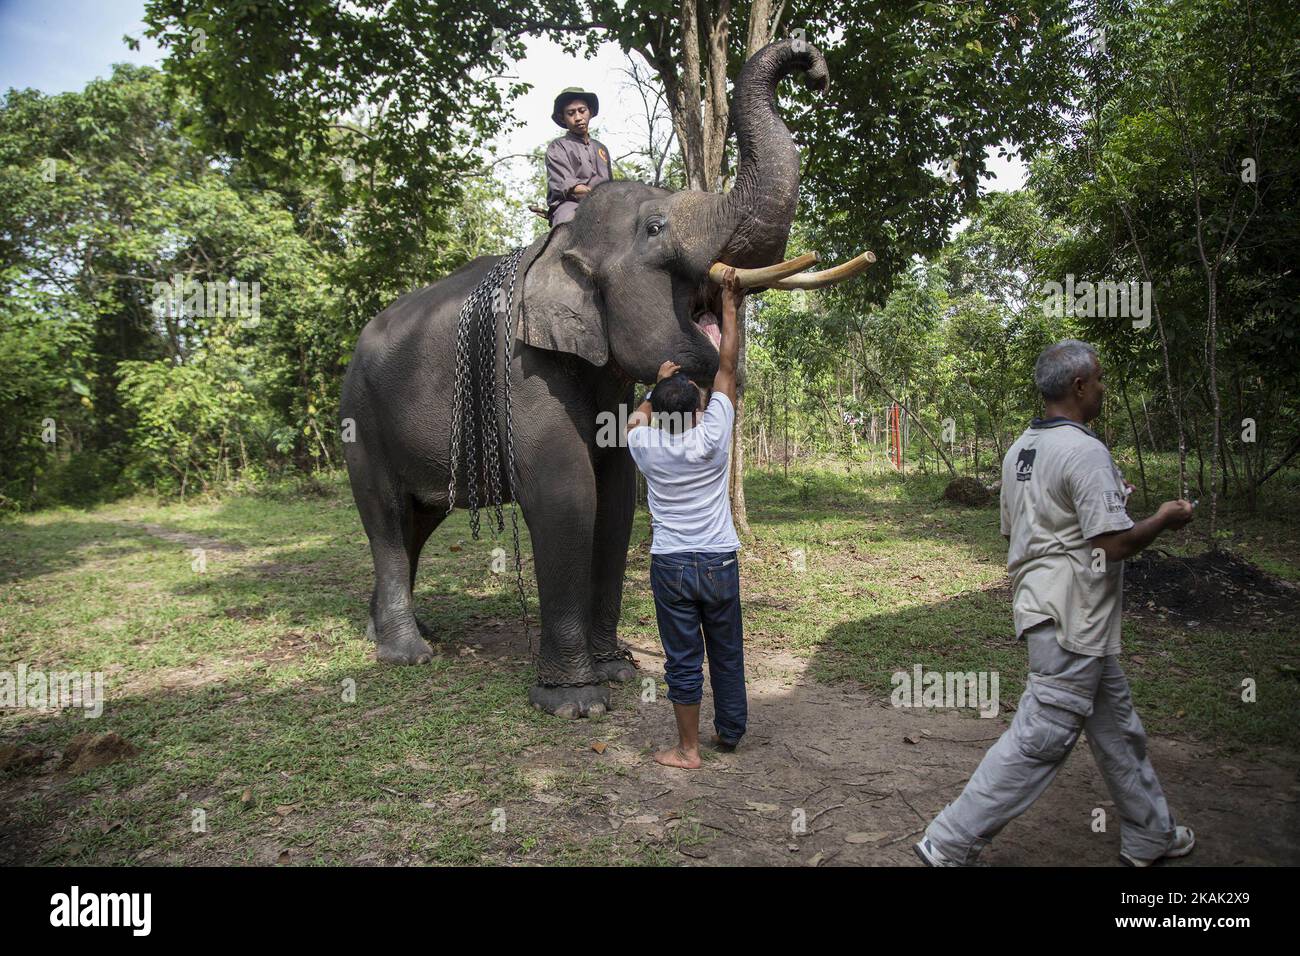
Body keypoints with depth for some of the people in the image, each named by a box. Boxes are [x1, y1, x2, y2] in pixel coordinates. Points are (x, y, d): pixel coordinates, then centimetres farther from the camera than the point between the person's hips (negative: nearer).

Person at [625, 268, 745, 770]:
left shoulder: (647, 446, -8)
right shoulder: (712, 436, -9)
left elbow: (635, 419, 18)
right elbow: (727, 367, -1)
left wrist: (658, 386, 27)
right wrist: (730, 306, 6)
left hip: (671, 565, -1)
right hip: (720, 563, 1)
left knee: (683, 659, 5)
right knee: (727, 653, 16)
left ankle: (687, 749, 14)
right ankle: (730, 732, 31)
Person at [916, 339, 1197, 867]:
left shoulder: (1019, 449, 10)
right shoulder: (1085, 451, -18)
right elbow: (1114, 543, -22)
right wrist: (1163, 519, -2)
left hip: (1040, 601, 10)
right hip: (1073, 617, -10)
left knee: (1116, 726, 22)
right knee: (1040, 738, -4)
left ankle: (1151, 836, 38)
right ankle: (949, 843, 1)